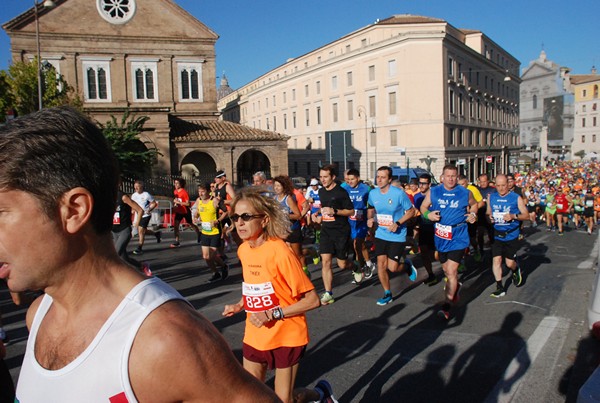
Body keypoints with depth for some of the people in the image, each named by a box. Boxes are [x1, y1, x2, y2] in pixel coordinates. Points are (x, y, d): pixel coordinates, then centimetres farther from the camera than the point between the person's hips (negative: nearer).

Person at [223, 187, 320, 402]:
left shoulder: (280, 252, -23)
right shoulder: (243, 250, -2)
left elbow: (312, 300, -21)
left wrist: (273, 314, -25)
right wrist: (240, 305, 1)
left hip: (286, 336, -6)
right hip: (255, 335, 6)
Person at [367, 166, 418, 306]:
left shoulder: (399, 193, -17)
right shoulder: (373, 193, -3)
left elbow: (411, 211, -8)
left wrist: (398, 223, -20)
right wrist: (370, 219, -3)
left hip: (397, 236, -4)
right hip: (381, 234, 4)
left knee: (392, 267, -5)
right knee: (381, 265, 2)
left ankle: (407, 265, 31)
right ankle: (387, 294, 21)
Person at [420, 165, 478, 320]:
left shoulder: (465, 193, 0)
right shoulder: (433, 192, 1)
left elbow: (474, 204, 19)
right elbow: (423, 207, 9)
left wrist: (473, 214, -1)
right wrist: (428, 214, -12)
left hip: (458, 237, -3)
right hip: (440, 236, 3)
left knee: (451, 271, -11)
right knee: (446, 270, 17)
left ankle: (447, 306, -5)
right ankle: (456, 286, 49)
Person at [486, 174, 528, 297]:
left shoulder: (516, 198, -5)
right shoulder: (491, 197, 4)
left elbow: (526, 216, -2)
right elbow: (488, 213, 14)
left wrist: (514, 216, -20)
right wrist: (489, 218, -10)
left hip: (512, 235, -2)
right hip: (497, 235, 2)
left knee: (509, 263, 3)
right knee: (496, 260, -6)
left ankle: (516, 270, 40)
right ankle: (500, 287, 5)